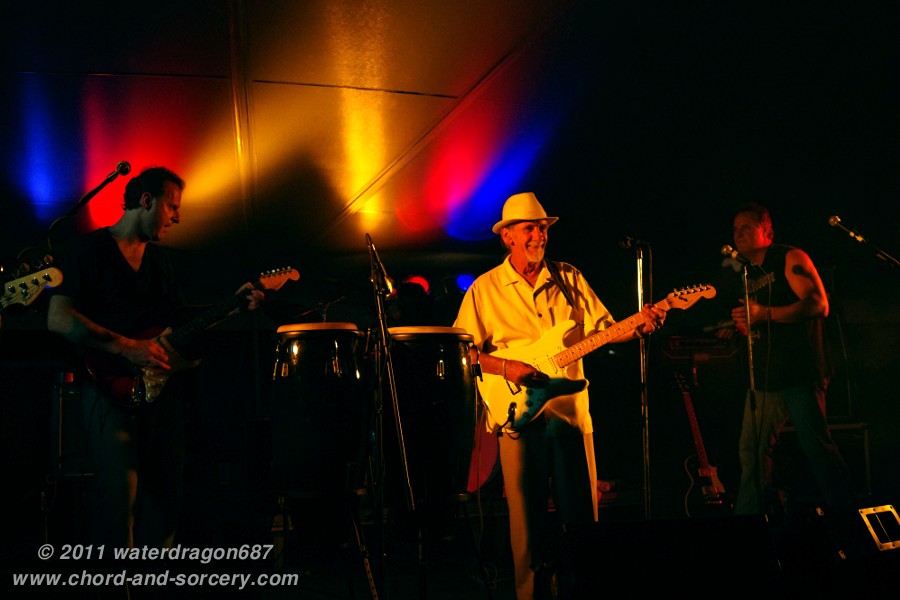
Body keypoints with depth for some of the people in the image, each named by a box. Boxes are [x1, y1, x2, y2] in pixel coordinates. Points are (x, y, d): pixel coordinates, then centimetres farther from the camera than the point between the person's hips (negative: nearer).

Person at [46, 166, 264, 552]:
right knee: (121, 489, -16)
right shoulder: (91, 248, -3)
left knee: (165, 490, 4)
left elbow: (179, 318, 23)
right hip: (111, 384, -7)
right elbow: (58, 318, -13)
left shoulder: (159, 259, 20)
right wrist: (126, 347, -19)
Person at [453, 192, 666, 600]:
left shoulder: (569, 278, 10)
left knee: (581, 513, 5)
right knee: (527, 516, 3)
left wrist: (638, 326, -11)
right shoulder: (485, 288, 3)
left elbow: (602, 329, 7)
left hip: (571, 410, 2)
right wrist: (504, 367, -15)